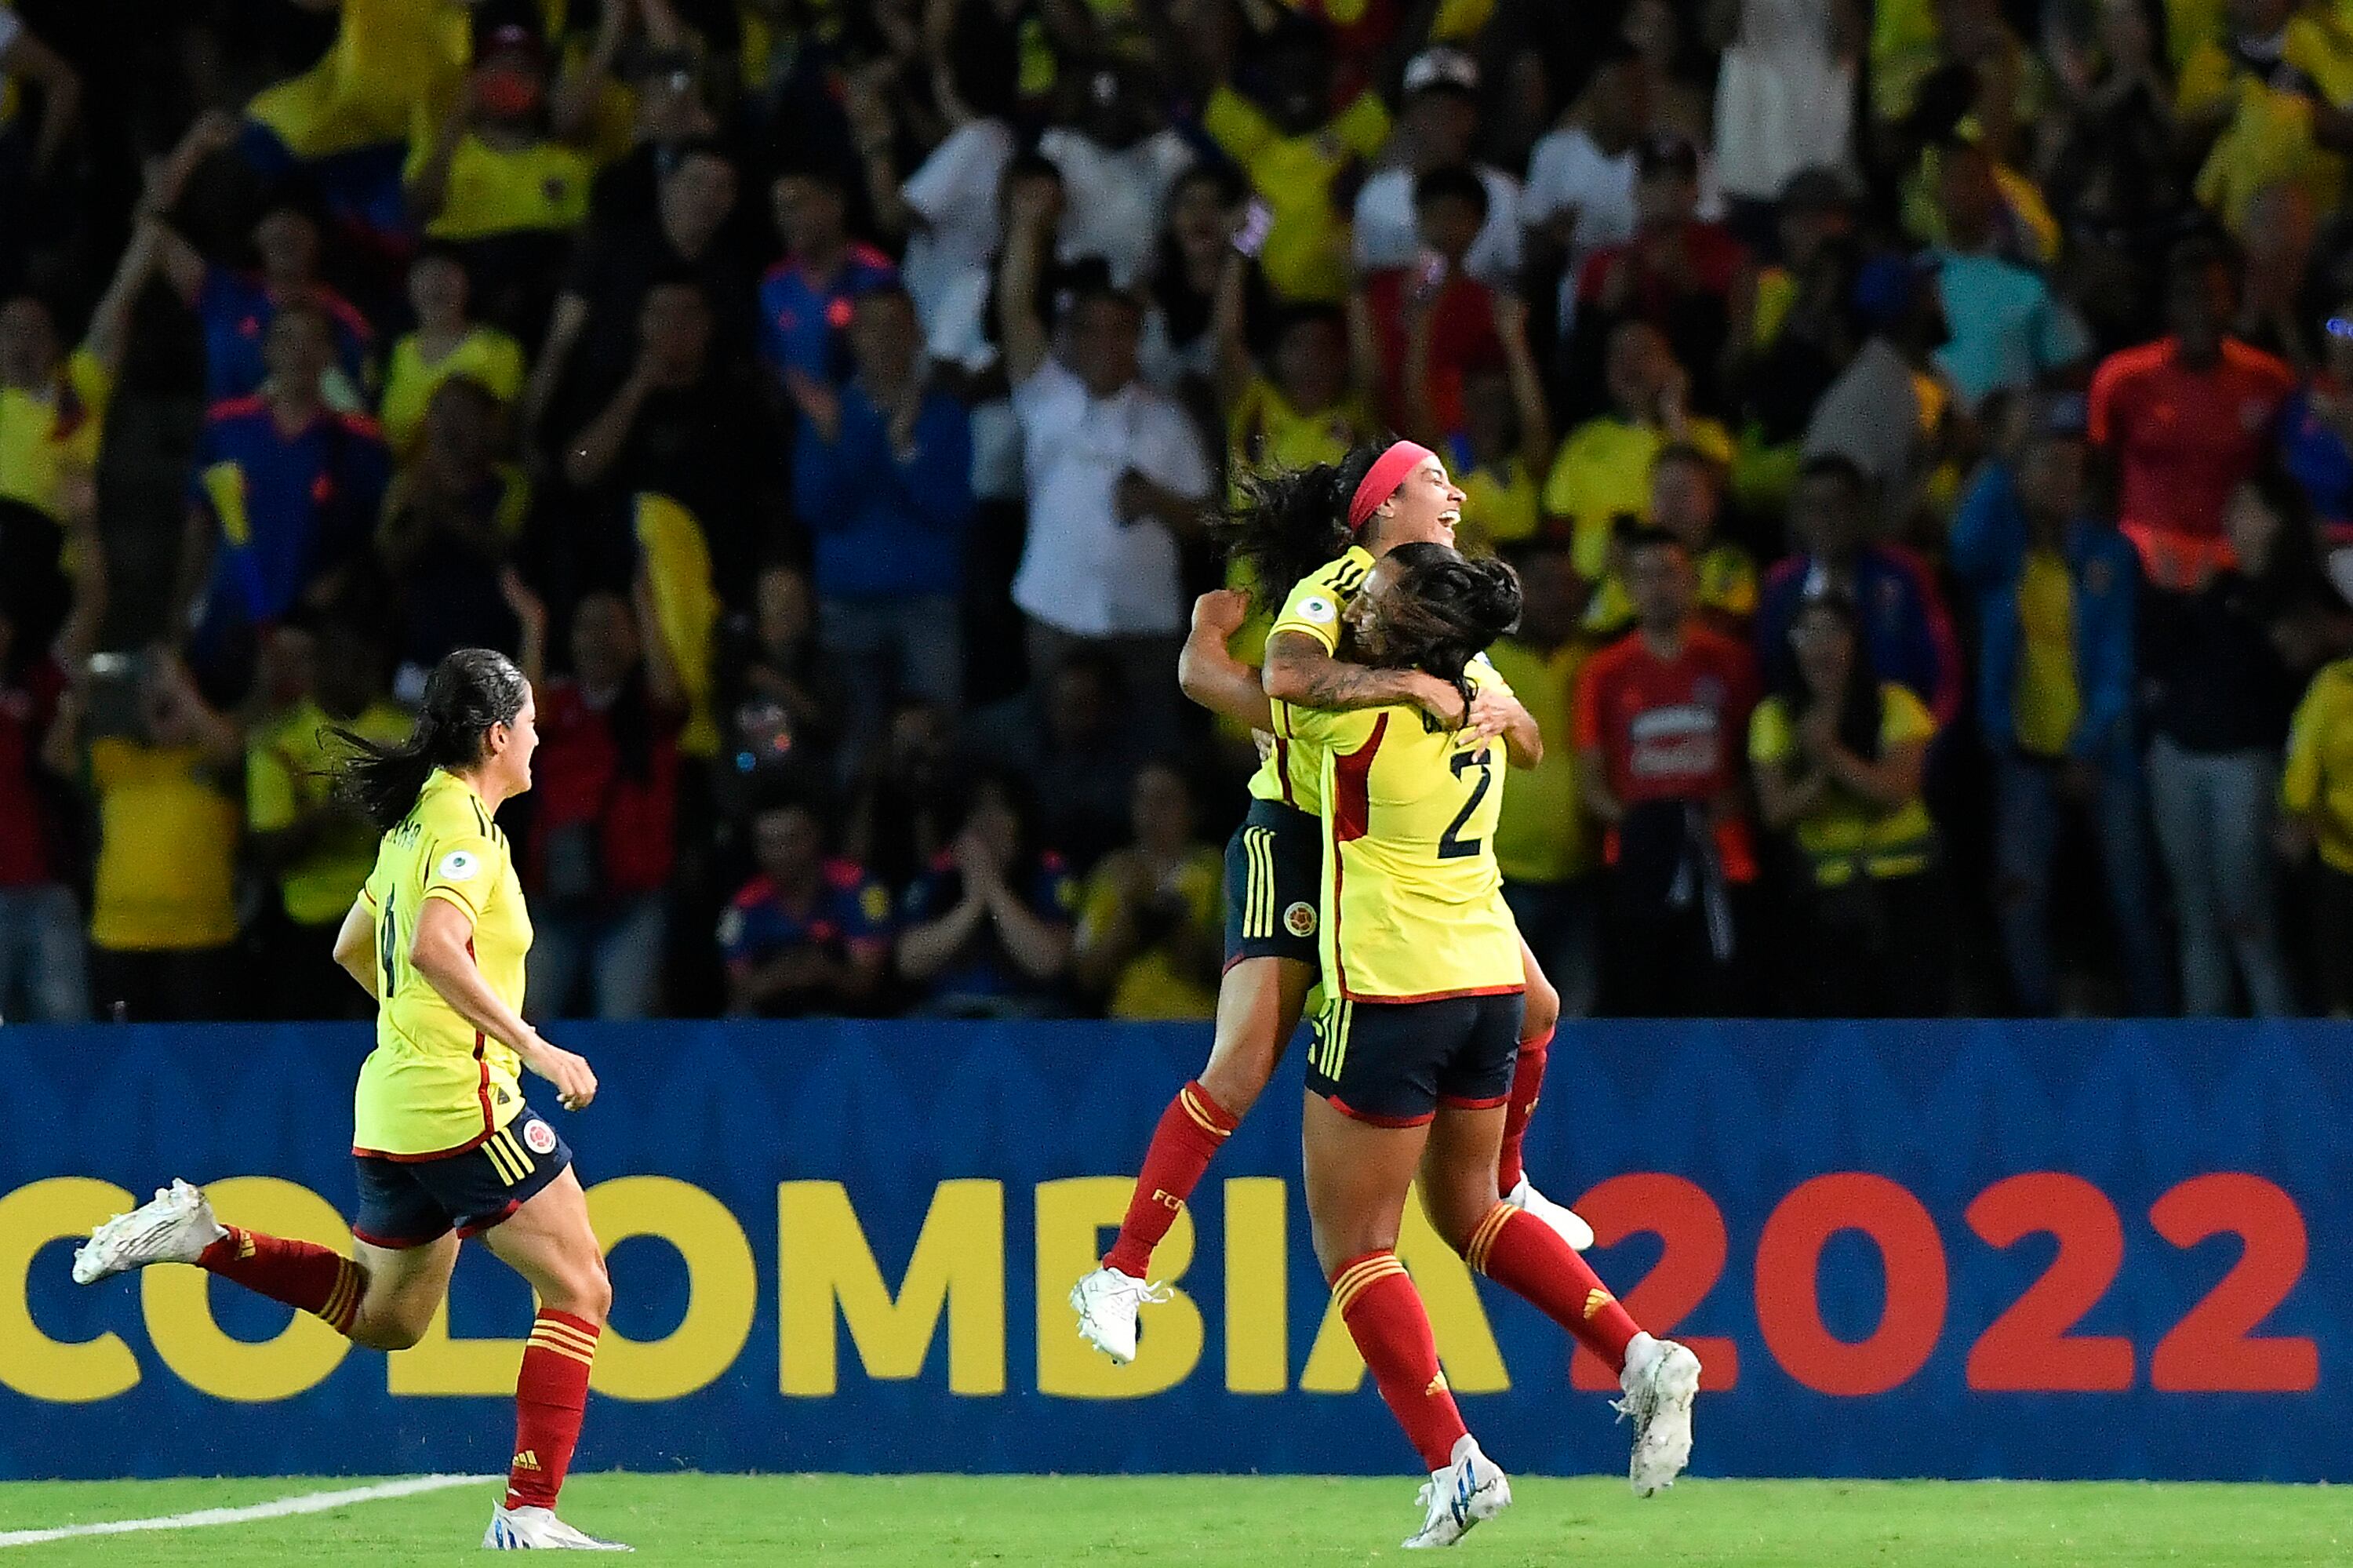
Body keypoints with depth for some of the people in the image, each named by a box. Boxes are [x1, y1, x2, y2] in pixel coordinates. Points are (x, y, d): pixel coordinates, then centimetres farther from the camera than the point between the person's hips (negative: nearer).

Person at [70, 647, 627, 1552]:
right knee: (578, 1288, -4)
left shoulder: (418, 820, 15)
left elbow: (353, 948, 27)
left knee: (384, 1317, 22)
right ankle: (529, 1510, -10)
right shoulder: (464, 825, -13)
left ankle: (198, 1237, 12)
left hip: (396, 1103, 9)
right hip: (462, 1102, -9)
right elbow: (437, 949, -30)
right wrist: (531, 1046, -26)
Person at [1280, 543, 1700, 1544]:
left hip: (1391, 998, -8)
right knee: (1469, 1210, 23)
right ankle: (1640, 1359, 8)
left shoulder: (1363, 716, -18)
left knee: (1351, 1244, 2)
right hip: (1488, 981, 8)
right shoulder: (1478, 691, 2)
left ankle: (1453, 1463, -7)